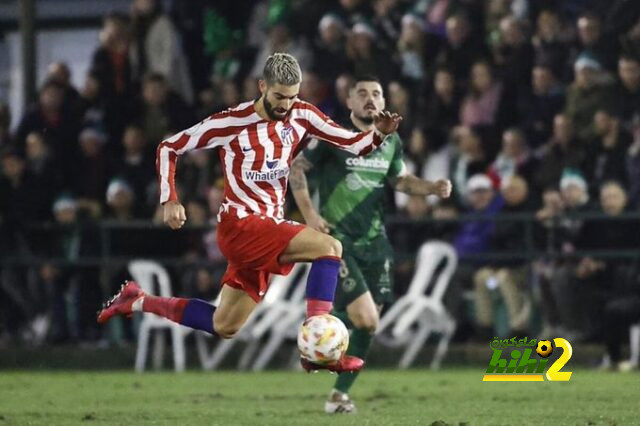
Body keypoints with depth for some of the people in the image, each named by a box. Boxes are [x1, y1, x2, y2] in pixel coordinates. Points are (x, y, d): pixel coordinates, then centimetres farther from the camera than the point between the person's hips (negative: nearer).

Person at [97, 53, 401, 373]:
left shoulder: (301, 116, 2)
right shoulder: (232, 122, -11)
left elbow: (355, 145, 2)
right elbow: (169, 148, -1)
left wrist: (379, 134, -19)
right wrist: (169, 200, -11)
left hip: (270, 229, 7)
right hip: (241, 224, -7)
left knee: (224, 328, 13)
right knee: (329, 248, -25)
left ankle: (138, 302, 27)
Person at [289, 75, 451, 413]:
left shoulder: (390, 141, 8)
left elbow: (400, 179, 23)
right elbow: (295, 167, -2)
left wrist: (432, 188, 4)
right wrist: (309, 214, -11)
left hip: (373, 241, 6)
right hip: (337, 240, -6)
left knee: (367, 323, 5)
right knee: (365, 319, -17)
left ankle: (340, 393, 20)